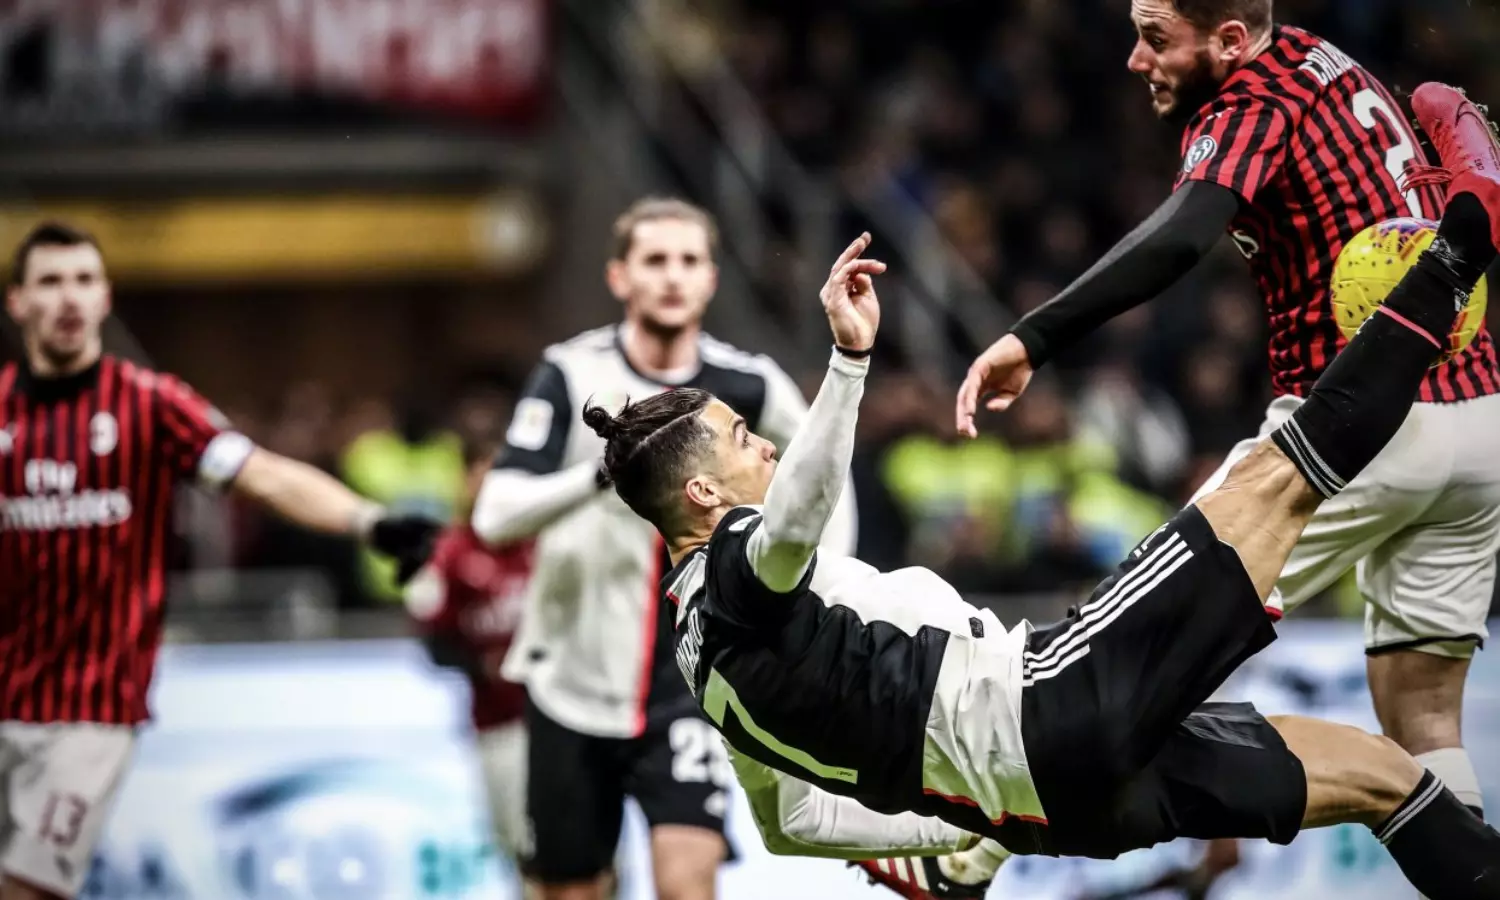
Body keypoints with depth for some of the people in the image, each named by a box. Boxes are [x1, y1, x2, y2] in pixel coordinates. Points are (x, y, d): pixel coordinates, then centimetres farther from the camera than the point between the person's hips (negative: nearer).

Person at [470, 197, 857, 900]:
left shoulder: (747, 386, -5)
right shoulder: (571, 375, -9)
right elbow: (495, 517, -19)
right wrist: (607, 468, -33)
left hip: (692, 680, 0)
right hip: (575, 677, 1)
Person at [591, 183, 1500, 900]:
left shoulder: (718, 652, 20)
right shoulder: (734, 576, -9)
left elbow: (793, 818, 27)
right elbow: (797, 518, -34)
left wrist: (958, 824, 29)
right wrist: (850, 358, -42)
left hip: (1064, 793, 10)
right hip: (1058, 709, -10)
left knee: (1381, 772, 13)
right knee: (1275, 483, -6)